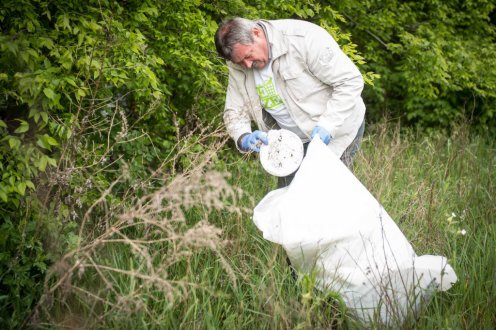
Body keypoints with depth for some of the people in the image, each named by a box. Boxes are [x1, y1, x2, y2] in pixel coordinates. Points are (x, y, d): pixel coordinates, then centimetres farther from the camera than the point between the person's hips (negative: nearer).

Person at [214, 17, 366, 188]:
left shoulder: (304, 38, -26)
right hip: (294, 140, 6)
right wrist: (243, 138, -25)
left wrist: (327, 125, -30)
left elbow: (351, 81, -23)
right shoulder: (238, 66, -9)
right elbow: (235, 111, -2)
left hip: (338, 128, -5)